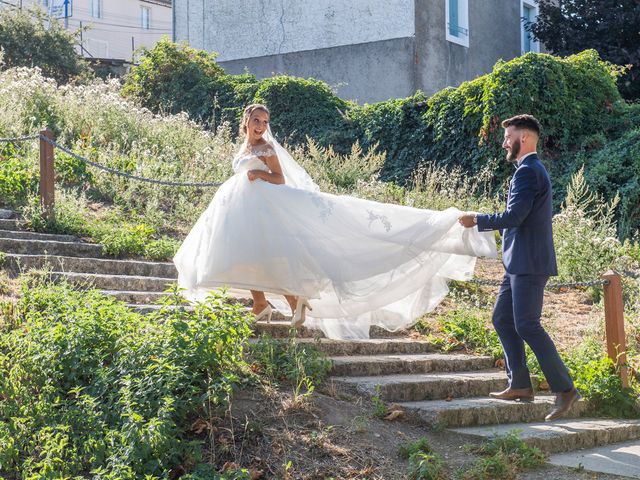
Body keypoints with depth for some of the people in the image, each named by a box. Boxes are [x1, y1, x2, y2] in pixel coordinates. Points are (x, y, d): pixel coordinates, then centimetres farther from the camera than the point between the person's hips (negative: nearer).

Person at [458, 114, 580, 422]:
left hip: (529, 262, -11)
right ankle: (520, 385, 16)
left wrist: (477, 221, -10)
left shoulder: (527, 171, -14)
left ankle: (564, 389, -7)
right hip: (519, 263, 11)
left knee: (526, 325, -11)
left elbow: (514, 216, -21)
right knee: (502, 319, 12)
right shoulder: (533, 170, 19)